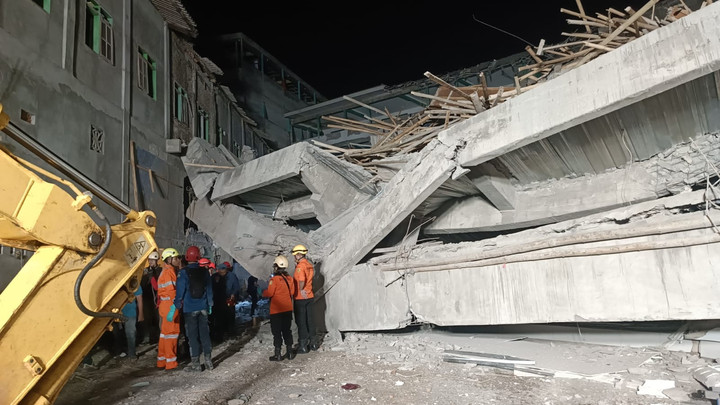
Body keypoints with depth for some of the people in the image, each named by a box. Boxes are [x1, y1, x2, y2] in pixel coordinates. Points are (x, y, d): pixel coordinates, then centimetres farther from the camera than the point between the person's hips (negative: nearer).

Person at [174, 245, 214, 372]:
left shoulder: (183, 272, -9)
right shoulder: (204, 271, 3)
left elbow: (180, 290, -10)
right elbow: (209, 289, 9)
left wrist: (177, 305, 0)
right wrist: (209, 305, 18)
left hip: (190, 308, -3)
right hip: (203, 308, 4)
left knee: (192, 335, 2)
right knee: (204, 333, 10)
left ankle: (195, 363, 6)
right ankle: (208, 361, 13)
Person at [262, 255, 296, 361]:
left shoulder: (274, 279, -17)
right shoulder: (290, 278, 2)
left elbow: (269, 293, -15)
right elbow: (292, 292, 8)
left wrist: (263, 292, 5)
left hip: (276, 311, -6)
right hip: (288, 309, 6)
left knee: (277, 332, 3)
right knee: (287, 331, 15)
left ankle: (277, 354, 6)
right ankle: (290, 352, 20)